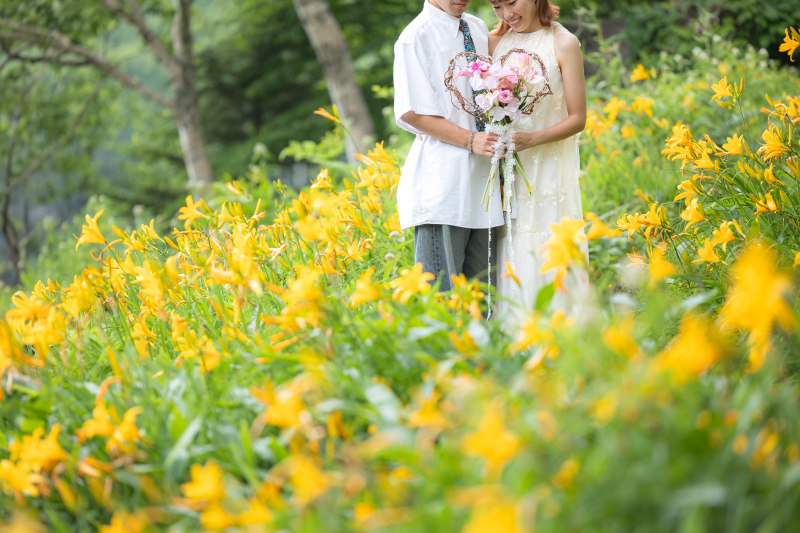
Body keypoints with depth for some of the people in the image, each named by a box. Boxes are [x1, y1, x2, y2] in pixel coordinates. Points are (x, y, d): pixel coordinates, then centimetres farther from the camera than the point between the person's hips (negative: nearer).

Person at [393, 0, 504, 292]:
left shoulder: (478, 29, 14)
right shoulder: (417, 36, -9)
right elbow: (411, 113, -13)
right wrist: (470, 140, -18)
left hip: (482, 170, 7)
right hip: (442, 177, -7)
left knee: (483, 288, 8)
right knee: (439, 292, -5)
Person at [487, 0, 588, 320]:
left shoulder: (563, 44, -4)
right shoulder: (494, 42, 7)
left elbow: (577, 118, -5)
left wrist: (531, 139, -19)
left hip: (549, 167, -3)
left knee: (544, 259, -5)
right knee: (508, 261, 1)